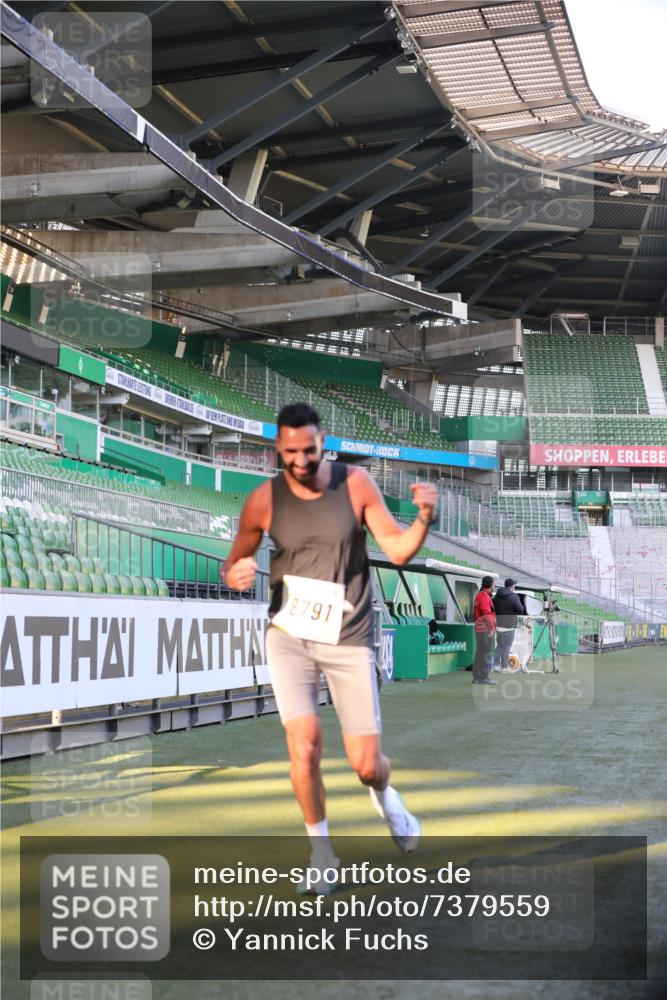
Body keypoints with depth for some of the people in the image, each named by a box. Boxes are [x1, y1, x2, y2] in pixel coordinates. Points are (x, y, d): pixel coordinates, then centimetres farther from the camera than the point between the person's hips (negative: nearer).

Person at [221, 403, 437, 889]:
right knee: (305, 746, -15)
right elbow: (233, 565, 7)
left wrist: (424, 519, -28)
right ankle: (320, 848, 10)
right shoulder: (263, 501, -6)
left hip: (349, 639, 0)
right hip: (289, 636, 0)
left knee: (366, 763, -1)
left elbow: (399, 551, -8)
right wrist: (236, 576, -17)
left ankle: (385, 795, 38)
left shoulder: (356, 483, -7)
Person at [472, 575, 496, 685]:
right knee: (486, 654, -8)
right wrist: (491, 629, -22)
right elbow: (487, 614, -22)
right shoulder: (484, 596, -14)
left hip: (479, 629, 10)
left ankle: (476, 677, 15)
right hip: (485, 628, -10)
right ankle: (484, 677, -8)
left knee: (479, 653, 12)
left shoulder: (479, 595, 17)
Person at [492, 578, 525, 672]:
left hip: (498, 624, 6)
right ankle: (504, 667, 5)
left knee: (499, 645, 17)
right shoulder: (514, 596, -13)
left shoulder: (496, 596, 7)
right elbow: (520, 610, -13)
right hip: (509, 625, -6)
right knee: (506, 647, 1)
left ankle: (496, 664, 17)